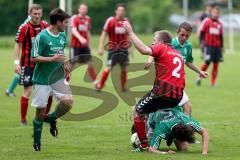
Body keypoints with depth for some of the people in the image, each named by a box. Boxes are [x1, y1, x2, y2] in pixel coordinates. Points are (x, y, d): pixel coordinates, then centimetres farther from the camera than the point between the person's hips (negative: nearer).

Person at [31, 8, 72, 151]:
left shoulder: (63, 36, 7)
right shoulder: (42, 37, -14)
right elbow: (34, 58, -15)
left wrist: (64, 64, 10)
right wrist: (53, 59, -23)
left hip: (58, 78, 5)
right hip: (42, 80, -5)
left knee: (68, 102, -15)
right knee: (41, 112, 0)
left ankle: (52, 118, 16)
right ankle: (37, 142, 19)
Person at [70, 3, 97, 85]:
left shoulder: (88, 19, 10)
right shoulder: (75, 18, -8)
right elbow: (74, 30, -21)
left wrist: (89, 43, 19)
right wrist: (81, 38, -37)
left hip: (85, 45, 5)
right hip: (76, 45, -5)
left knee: (90, 64, 1)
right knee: (72, 64, -1)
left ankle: (95, 82, 5)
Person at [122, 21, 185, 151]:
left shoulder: (161, 48, 0)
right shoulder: (178, 54, 22)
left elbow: (144, 50, -18)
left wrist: (130, 32, -15)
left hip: (163, 92, -7)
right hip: (177, 96, 7)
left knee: (138, 110, 7)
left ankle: (144, 145, 2)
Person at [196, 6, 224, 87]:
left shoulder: (219, 24, 12)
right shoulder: (206, 21, -1)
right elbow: (202, 32, 0)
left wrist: (222, 47, 15)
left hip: (217, 46, 4)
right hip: (209, 46, -4)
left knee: (216, 64, 2)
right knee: (207, 63, -10)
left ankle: (213, 82, 8)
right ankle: (199, 77, 11)